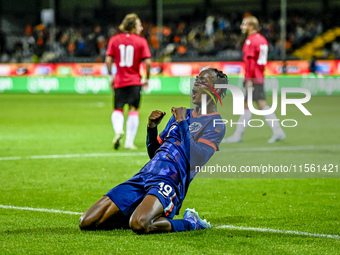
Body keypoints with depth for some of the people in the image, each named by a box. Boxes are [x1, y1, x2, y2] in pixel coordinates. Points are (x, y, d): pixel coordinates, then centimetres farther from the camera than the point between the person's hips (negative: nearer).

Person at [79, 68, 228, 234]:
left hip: (169, 182, -7)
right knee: (86, 223, -3)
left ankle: (190, 223, -9)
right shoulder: (182, 114, 24)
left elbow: (195, 161, -17)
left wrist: (182, 122, -12)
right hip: (144, 176, 7)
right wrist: (152, 127, 9)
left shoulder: (216, 124, -1)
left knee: (139, 225, -38)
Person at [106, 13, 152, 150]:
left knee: (118, 109, 10)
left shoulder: (114, 40, 3)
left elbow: (108, 60, -4)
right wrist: (147, 78, 5)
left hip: (119, 81, 2)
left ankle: (118, 130, -19)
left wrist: (110, 76, 7)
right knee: (133, 110, 3)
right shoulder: (141, 41, -3)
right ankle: (129, 142, -1)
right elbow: (148, 62, -8)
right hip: (135, 81, -2)